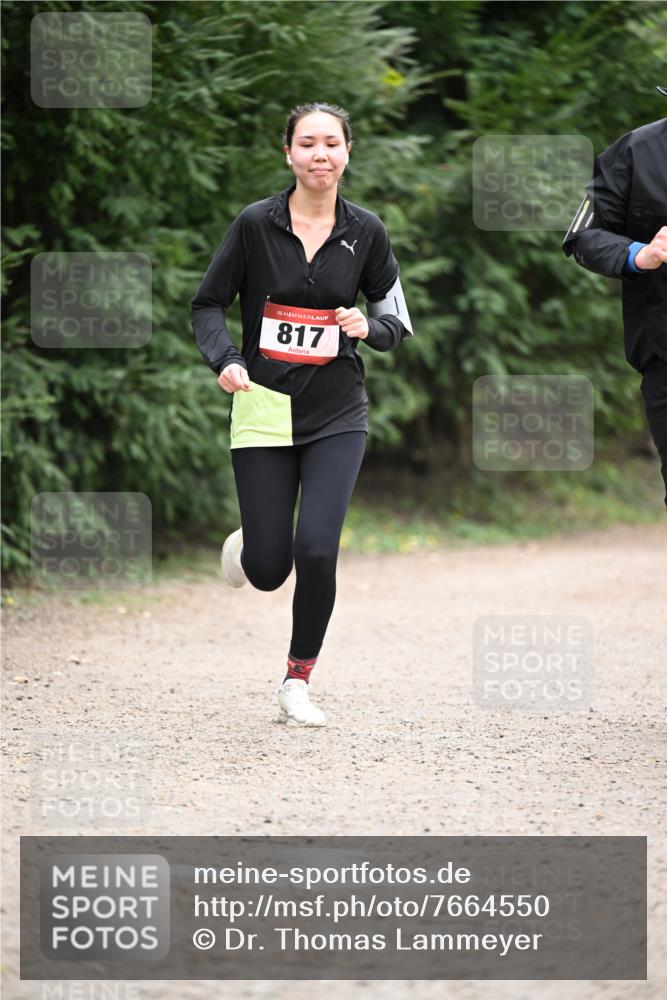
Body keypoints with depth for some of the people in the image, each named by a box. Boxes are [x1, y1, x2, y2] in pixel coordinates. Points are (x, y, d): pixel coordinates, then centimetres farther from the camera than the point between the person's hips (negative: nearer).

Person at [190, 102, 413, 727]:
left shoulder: (365, 231, 0)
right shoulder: (255, 224, -5)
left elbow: (397, 321, 9)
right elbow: (208, 304, 2)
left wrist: (367, 328, -13)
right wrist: (225, 360, -16)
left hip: (337, 415, 1)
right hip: (264, 410, -1)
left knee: (316, 552, -16)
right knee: (268, 570, -1)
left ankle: (297, 681, 5)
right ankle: (246, 546, 39)